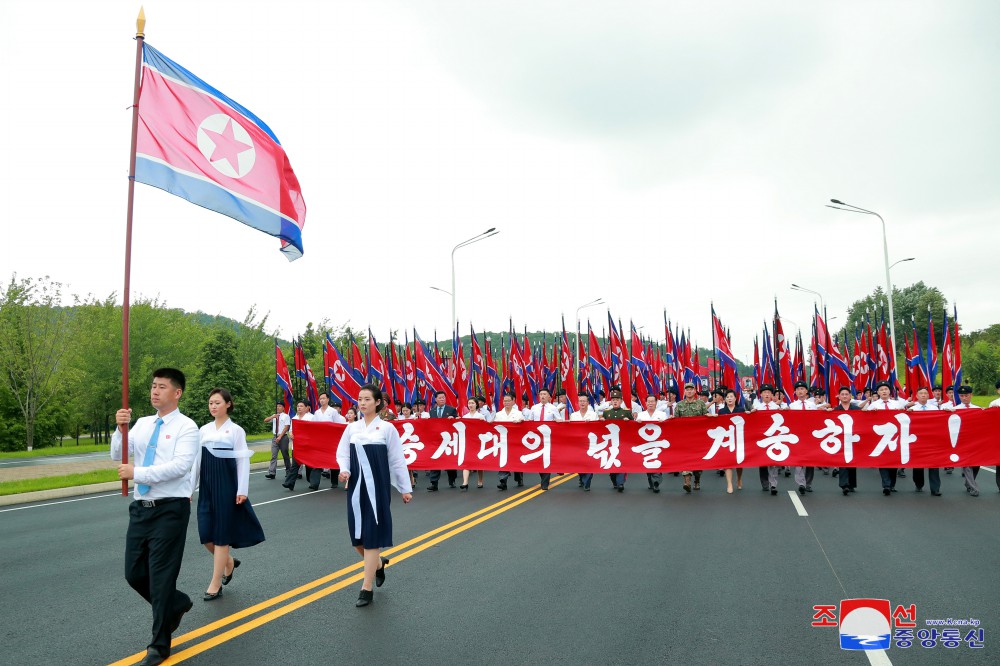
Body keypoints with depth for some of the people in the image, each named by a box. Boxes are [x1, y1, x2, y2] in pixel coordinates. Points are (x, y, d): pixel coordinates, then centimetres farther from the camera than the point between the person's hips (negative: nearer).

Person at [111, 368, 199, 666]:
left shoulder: (186, 427, -10)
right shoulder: (142, 424, 10)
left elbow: (180, 465, -22)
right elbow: (118, 456, 4)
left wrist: (137, 472, -21)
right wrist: (121, 428, -12)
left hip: (170, 510, -6)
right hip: (141, 508, 7)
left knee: (161, 576, 1)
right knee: (134, 573, 12)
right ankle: (176, 603, 39)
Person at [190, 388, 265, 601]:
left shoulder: (236, 430, -3)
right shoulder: (203, 430, 9)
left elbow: (243, 461, -5)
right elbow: (197, 459, 11)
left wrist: (242, 490, -10)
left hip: (226, 486, -4)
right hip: (207, 486, 4)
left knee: (221, 533, 0)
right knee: (206, 534, 4)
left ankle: (215, 584, 9)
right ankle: (229, 562, 31)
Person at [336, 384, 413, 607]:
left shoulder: (387, 428, -2)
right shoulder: (351, 428, 6)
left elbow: (397, 460, 1)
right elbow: (342, 453, 9)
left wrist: (406, 488, 3)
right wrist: (344, 470, -12)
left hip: (377, 487, -4)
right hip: (356, 486, 4)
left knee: (372, 536, -2)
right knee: (357, 537, 8)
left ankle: (367, 588, 8)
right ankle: (378, 563, 38)